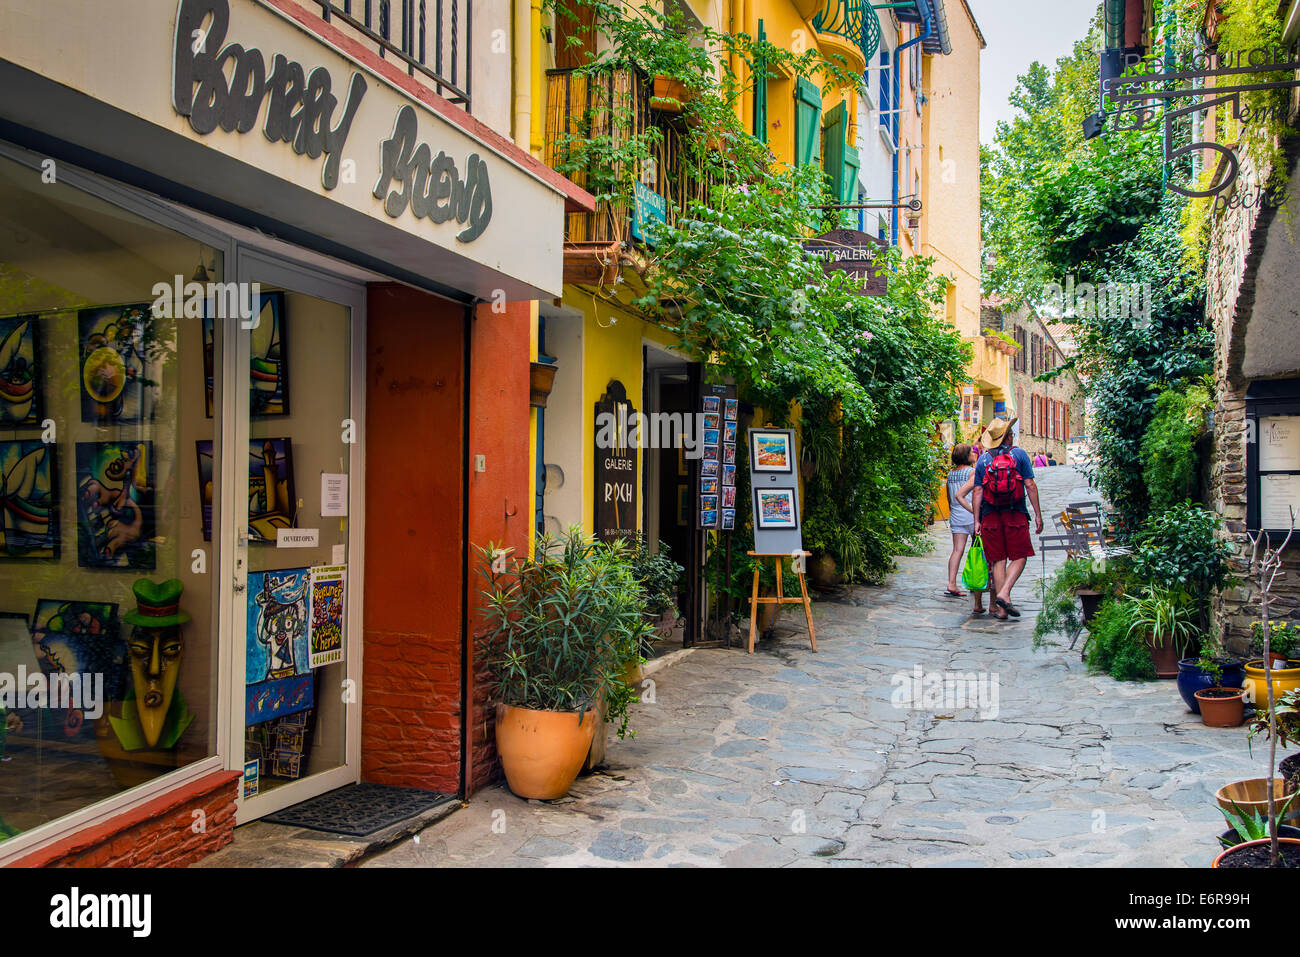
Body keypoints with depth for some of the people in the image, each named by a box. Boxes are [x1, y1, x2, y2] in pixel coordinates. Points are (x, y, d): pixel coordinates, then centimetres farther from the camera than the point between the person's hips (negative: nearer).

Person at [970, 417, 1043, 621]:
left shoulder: (982, 460, 7)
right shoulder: (1019, 454, 2)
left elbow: (978, 492, 4)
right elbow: (1030, 485, -2)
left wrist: (977, 520, 7)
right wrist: (1038, 514, 2)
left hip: (990, 516, 3)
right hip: (1015, 515, -2)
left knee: (998, 561, 5)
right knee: (1019, 557, 7)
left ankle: (1001, 608, 5)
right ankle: (1004, 593, -13)